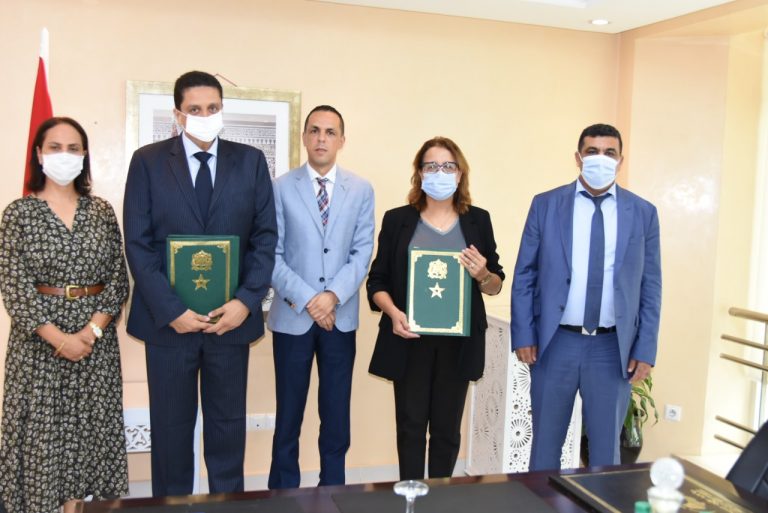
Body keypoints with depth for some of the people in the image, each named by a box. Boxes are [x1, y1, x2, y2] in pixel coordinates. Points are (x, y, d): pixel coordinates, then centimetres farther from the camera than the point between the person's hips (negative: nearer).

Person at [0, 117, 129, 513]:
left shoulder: (102, 211, 5)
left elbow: (119, 277, 2)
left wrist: (93, 329, -12)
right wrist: (59, 337, -16)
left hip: (96, 338, 2)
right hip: (38, 339, -2)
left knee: (88, 427, 8)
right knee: (40, 429, 3)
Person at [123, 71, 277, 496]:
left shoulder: (250, 161, 5)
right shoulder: (148, 161, 1)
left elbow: (265, 237, 2)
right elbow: (138, 244, -4)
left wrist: (246, 301, -9)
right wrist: (170, 309, -12)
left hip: (231, 316, 1)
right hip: (168, 318, -1)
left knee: (227, 424, 12)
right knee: (171, 425, 10)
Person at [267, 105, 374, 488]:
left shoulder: (361, 190, 4)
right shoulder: (281, 188, -1)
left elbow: (362, 253, -1)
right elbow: (271, 255, -5)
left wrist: (333, 295, -14)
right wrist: (306, 299, -13)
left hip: (341, 317, 2)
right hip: (292, 316, -1)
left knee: (337, 414, 10)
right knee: (289, 413, 8)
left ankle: (333, 489, 24)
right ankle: (283, 492, 22)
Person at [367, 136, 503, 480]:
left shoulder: (478, 220, 5)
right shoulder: (397, 220, 2)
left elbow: (496, 286, 10)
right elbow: (377, 281, 3)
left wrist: (482, 275, -13)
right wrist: (394, 313, -16)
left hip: (458, 341, 1)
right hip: (411, 340, -1)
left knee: (447, 426, 10)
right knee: (411, 425, 4)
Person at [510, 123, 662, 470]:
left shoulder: (643, 213, 3)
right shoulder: (545, 205, 0)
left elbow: (650, 286, 4)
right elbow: (524, 275, 1)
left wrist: (645, 350, -1)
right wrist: (523, 336, -5)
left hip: (614, 348, 1)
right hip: (555, 343, 0)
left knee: (606, 446, 12)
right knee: (546, 442, 12)